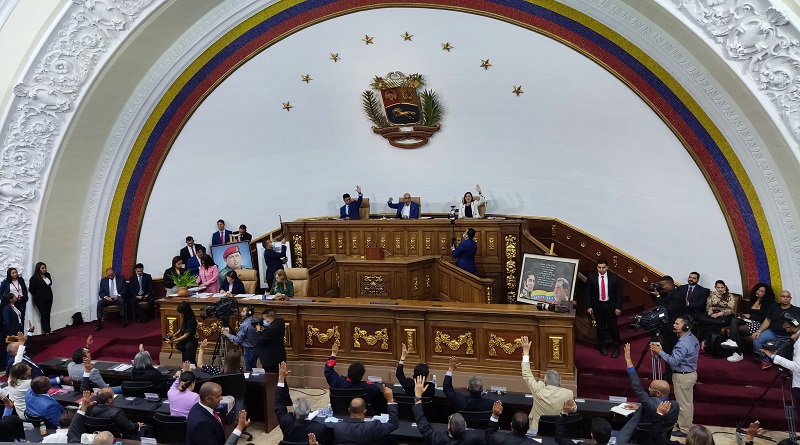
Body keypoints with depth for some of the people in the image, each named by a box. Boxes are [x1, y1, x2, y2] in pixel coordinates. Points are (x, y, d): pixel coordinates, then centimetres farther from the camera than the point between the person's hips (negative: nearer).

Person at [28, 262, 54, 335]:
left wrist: (50, 294, 12)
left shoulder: (48, 275, 4)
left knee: (48, 314, 10)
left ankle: (48, 330, 17)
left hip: (49, 298, 6)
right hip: (40, 299, -6)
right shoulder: (34, 278, -14)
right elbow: (31, 289, -9)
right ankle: (46, 331, 5)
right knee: (44, 314, -1)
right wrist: (38, 295, 1)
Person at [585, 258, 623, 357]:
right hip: (597, 305, 1)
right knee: (600, 327, 10)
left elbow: (619, 293, -3)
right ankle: (603, 346, 26)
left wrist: (618, 307, -6)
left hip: (610, 305, -1)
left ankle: (616, 347, 16)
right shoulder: (591, 277, -5)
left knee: (613, 326, 1)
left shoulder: (614, 277, -7)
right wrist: (589, 306, -4)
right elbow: (588, 293, 1)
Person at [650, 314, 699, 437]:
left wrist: (660, 351, -23)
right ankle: (687, 423, 36)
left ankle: (684, 429, 15)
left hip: (682, 376, -10)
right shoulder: (693, 338, 1)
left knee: (683, 403, 4)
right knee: (688, 401, 22)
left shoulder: (683, 343, -30)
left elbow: (674, 361, -30)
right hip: (691, 373, 10)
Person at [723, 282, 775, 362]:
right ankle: (732, 341, -40)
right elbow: (744, 311, 16)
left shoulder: (767, 304, 3)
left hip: (758, 324, -6)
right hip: (747, 321, 6)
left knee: (738, 329, -30)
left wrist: (750, 316, -8)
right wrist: (743, 315, -8)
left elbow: (764, 318, -8)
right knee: (734, 320, -26)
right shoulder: (752, 301, 22)